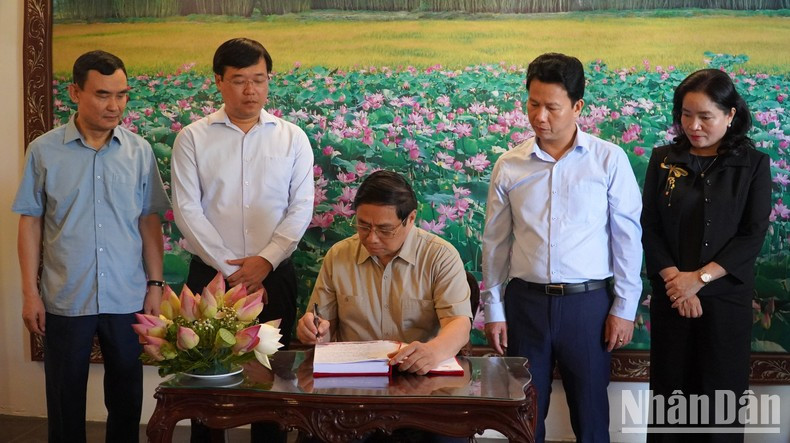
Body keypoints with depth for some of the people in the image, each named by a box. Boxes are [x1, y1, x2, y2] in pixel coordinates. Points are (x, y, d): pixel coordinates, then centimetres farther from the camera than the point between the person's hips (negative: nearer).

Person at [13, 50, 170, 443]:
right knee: (65, 400, 12)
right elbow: (30, 223, 1)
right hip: (65, 300, -1)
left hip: (128, 299, 1)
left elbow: (149, 221, 4)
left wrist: (155, 284, 1)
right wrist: (30, 292, -2)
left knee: (127, 399, 12)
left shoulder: (139, 151, 0)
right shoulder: (44, 151, -3)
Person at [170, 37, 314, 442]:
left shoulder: (293, 139, 4)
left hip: (273, 275, 1)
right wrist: (229, 267, -11)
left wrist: (264, 260, -11)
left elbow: (301, 208, 0)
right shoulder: (192, 139, 1)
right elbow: (186, 210, -5)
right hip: (210, 274, -1)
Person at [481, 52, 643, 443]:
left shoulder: (609, 160, -4)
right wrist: (493, 309, 6)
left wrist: (624, 308, -3)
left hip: (588, 303, -2)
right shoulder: (508, 166, 2)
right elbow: (495, 243, 7)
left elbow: (627, 236, -2)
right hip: (525, 302, 2)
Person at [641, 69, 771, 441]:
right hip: (670, 297, 1)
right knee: (668, 390, 7)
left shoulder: (753, 164, -1)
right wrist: (674, 279, -13)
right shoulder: (663, 160, 4)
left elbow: (753, 235, -7)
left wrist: (700, 278, -15)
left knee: (720, 395, 5)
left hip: (727, 299, -1)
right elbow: (649, 228, 0)